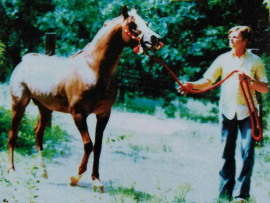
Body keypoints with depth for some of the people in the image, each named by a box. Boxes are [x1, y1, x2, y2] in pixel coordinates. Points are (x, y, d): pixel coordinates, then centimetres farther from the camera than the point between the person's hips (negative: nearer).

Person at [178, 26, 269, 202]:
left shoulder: (255, 61, 3)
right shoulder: (223, 59, 8)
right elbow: (208, 81, 2)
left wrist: (249, 81, -14)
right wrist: (192, 85, -16)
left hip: (247, 111, -2)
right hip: (227, 110, 2)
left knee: (247, 152, -7)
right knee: (227, 152, 6)